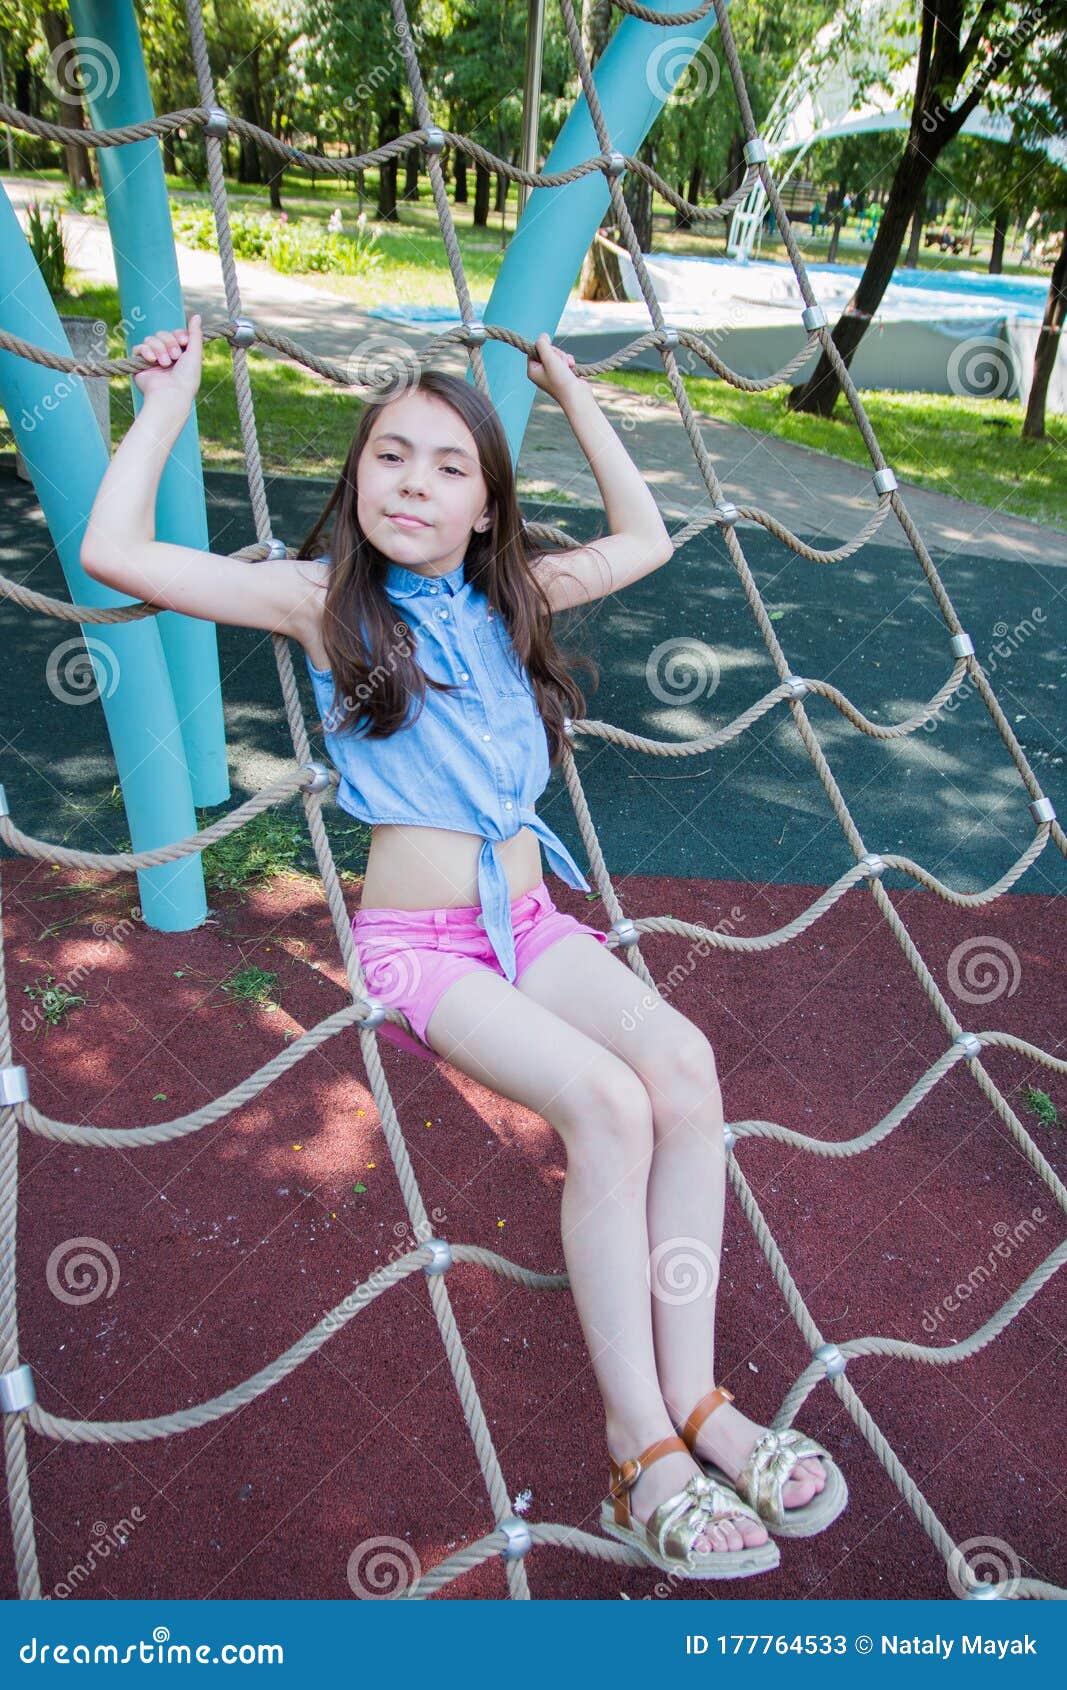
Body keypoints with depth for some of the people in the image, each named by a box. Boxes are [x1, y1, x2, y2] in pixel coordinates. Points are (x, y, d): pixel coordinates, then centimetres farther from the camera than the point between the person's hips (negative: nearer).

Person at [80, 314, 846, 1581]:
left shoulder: (511, 598, 12)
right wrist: (169, 397, 0)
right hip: (413, 942, -5)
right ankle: (642, 1455, -15)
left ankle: (693, 1398, -12)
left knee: (682, 1063, -24)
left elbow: (645, 537, 24)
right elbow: (115, 552, -9)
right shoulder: (323, 598, -2)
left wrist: (574, 399, 24)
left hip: (530, 920, 5)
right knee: (604, 1098, -29)